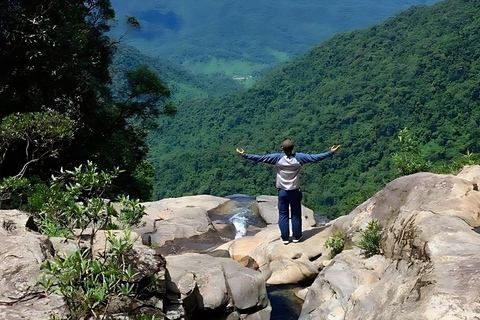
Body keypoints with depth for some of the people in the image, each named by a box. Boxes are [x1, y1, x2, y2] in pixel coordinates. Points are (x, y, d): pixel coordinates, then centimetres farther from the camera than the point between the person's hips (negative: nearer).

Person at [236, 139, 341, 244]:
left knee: (283, 215, 10)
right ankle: (297, 237, 21)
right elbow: (315, 157, -9)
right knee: (296, 215, 12)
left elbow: (260, 158, -15)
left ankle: (285, 238, 15)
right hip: (295, 192, 0)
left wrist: (244, 155, -9)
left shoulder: (277, 158, -14)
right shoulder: (299, 158, -12)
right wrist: (331, 152, -2)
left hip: (282, 192, 0)